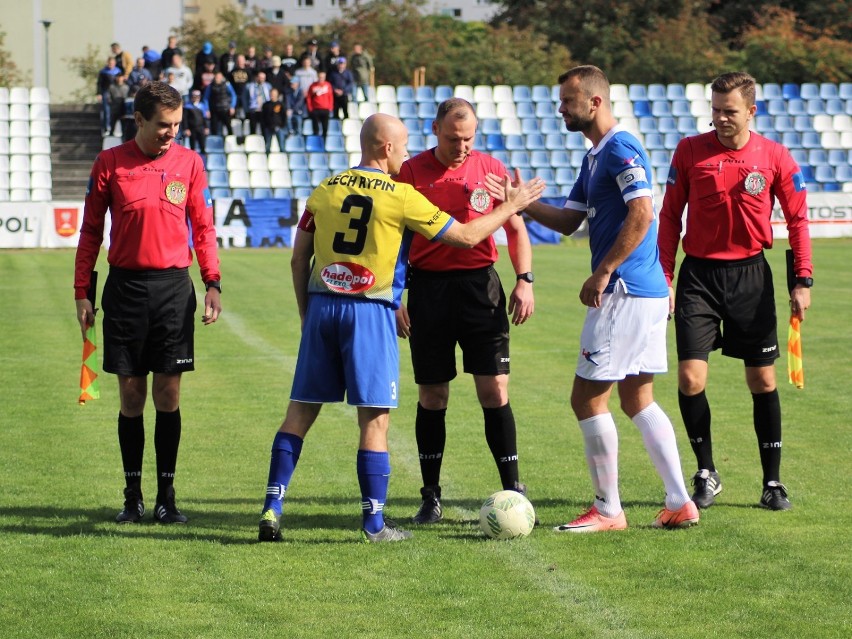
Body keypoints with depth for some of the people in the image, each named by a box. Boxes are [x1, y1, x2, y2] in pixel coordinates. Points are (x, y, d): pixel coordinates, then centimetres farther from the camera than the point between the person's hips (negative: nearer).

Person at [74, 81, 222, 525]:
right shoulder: (109, 163, 1)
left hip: (174, 288, 0)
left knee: (168, 394, 2)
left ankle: (166, 497, 8)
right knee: (131, 394, 3)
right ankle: (132, 496, 12)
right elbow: (91, 230, 6)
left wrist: (213, 283, -1)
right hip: (125, 286, 0)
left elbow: (203, 226, 8)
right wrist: (82, 293, 2)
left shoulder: (188, 162, 3)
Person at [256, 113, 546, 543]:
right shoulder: (401, 197, -4)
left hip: (321, 305, 4)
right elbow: (467, 236, 2)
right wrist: (511, 206, 14)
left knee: (300, 411, 8)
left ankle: (272, 509, 3)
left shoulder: (325, 190, 8)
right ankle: (374, 521, 3)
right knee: (374, 418, 1)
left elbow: (299, 258, 11)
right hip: (369, 311, -4)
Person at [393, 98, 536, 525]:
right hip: (428, 286, 0)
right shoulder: (410, 173, 1)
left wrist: (525, 281, 0)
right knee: (432, 397, 4)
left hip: (480, 285, 0)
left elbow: (515, 228, 11)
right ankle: (431, 497, 14)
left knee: (495, 391, -5)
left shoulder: (491, 170, 4)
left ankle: (513, 489, 1)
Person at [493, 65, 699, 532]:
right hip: (648, 293, 10)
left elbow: (642, 214, -23)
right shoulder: (595, 156, 18)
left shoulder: (620, 150, -13)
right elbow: (568, 221, 21)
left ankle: (608, 510, 3)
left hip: (626, 293, -10)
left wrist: (603, 273, -21)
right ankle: (680, 503, 11)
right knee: (637, 399, 13)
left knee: (587, 398, -4)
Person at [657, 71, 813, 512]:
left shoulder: (774, 157, -3)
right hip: (699, 274, 0)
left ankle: (773, 482, 15)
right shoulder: (689, 151, -2)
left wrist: (802, 281, -3)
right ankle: (706, 473, 11)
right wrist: (663, 278, 0)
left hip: (750, 276, 0)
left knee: (763, 379, 4)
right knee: (690, 378, -8)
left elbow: (797, 218, 3)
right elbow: (670, 217, 3)